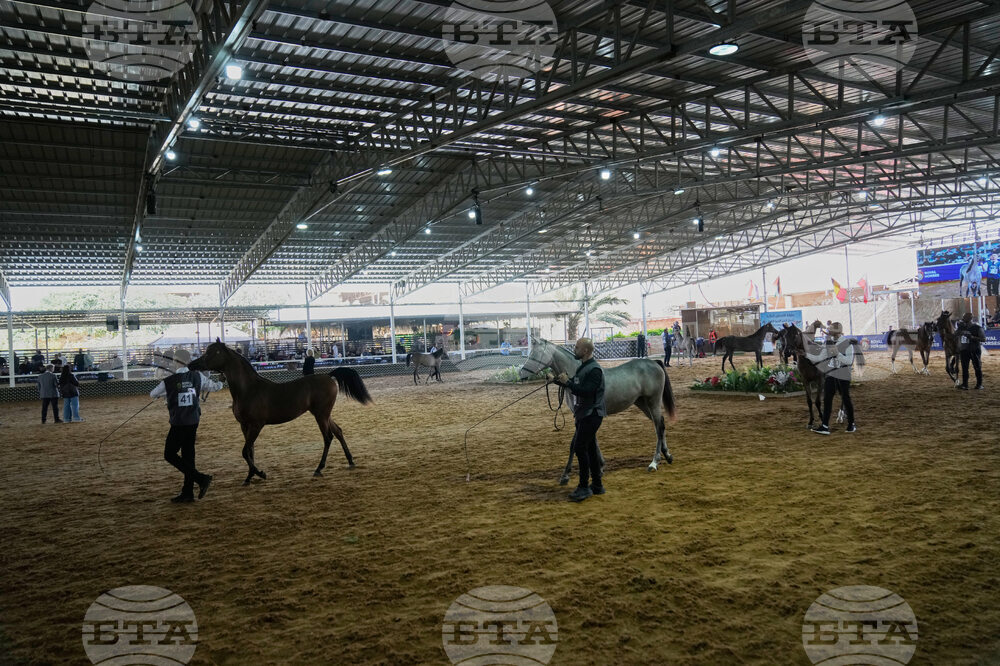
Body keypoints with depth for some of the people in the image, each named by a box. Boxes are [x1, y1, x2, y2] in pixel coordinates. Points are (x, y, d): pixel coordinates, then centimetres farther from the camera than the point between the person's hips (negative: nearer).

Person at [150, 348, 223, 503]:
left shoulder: (168, 381, -12)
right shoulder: (197, 377, -1)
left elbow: (152, 394, 7)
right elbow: (214, 386, 15)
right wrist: (221, 383, 39)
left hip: (178, 424, -5)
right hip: (194, 421, 5)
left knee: (170, 454, 4)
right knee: (188, 455, 12)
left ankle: (201, 478, -8)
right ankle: (187, 493, 16)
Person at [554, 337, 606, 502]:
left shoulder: (594, 370, -18)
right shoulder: (583, 367, 14)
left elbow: (584, 391, -26)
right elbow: (576, 386, 22)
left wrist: (567, 382, -21)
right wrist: (559, 381, 10)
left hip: (592, 414, -10)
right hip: (584, 414, 10)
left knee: (580, 447, -10)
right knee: (590, 448, 13)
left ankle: (584, 487, -5)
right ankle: (597, 485, 20)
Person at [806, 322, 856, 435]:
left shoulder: (847, 344, -10)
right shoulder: (828, 343, 5)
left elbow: (849, 361, -17)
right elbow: (820, 357, 5)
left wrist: (838, 353, -28)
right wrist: (806, 354, -4)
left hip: (843, 376, -5)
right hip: (830, 375, 5)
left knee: (846, 399, 5)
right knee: (827, 399, 0)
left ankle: (851, 424, 22)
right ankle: (825, 426, 1)